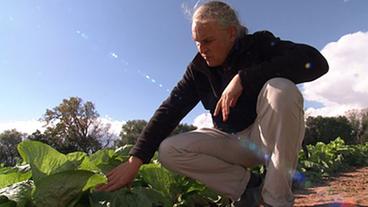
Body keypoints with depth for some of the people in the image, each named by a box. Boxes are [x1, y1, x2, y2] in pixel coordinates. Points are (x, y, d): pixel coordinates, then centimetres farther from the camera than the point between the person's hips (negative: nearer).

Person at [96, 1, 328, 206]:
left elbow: (316, 62, -27)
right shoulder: (199, 68, -5)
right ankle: (245, 185, -8)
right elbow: (170, 109, -12)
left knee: (281, 89, -33)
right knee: (169, 151, -16)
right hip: (231, 141, 3)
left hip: (271, 137, -2)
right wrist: (136, 159, -19)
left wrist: (242, 78, -34)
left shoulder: (260, 44, -11)